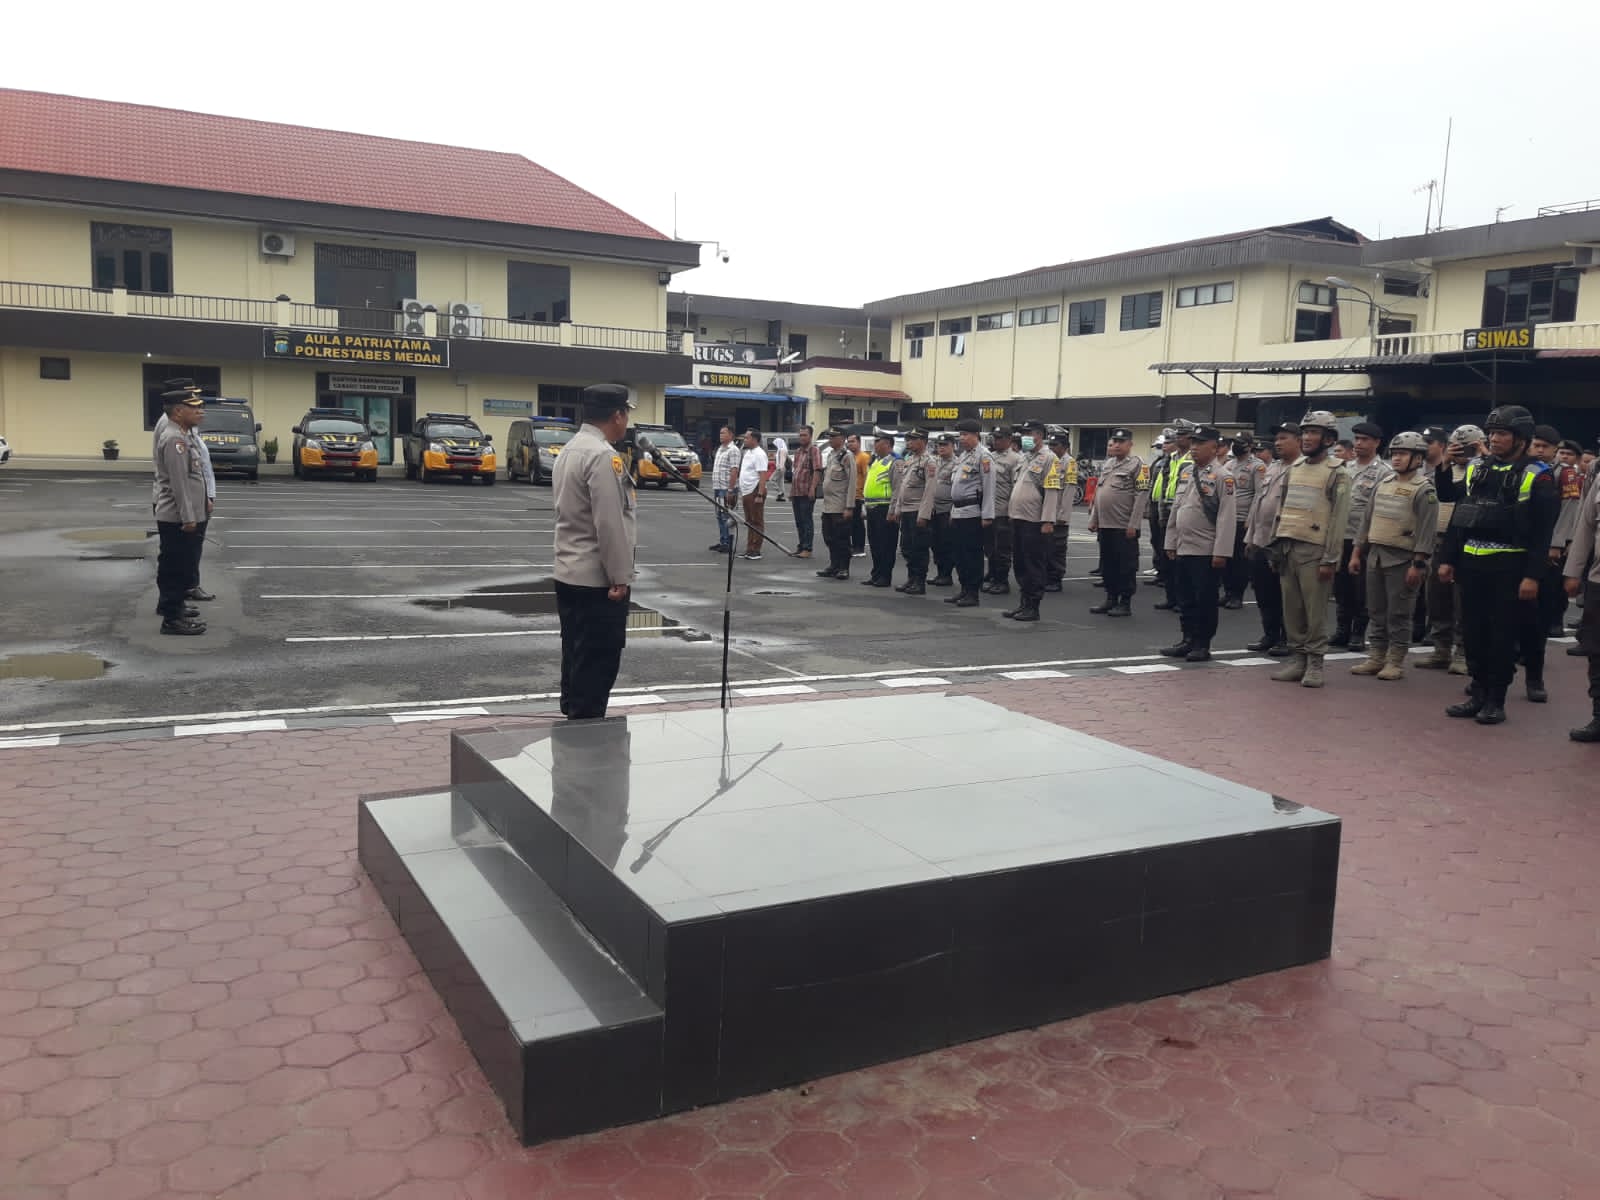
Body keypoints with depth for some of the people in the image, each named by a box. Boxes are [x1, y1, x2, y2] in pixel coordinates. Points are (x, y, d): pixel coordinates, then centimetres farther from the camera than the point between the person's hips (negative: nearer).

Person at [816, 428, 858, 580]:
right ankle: (834, 566, 22)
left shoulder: (847, 456, -11)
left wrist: (849, 507, -19)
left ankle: (844, 568, 5)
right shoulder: (831, 455, 16)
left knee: (842, 539, -2)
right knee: (829, 538, 13)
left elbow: (852, 483, -15)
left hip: (840, 508, -9)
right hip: (828, 506, 9)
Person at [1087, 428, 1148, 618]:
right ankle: (1111, 598, 22)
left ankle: (1125, 603, 6)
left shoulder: (1137, 464, -7)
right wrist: (1093, 519, 14)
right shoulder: (1107, 464, 15)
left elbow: (1141, 496, -13)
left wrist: (1133, 525, -17)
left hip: (1124, 527, -7)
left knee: (1126, 566, 0)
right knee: (1107, 564, 12)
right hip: (1105, 524, 7)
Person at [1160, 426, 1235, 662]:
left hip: (1206, 552, -7)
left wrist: (1221, 552, -18)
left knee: (1205, 600, 1)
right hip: (1183, 549, 7)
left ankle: (1202, 645, 10)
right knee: (1185, 599, 12)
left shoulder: (1222, 476, -9)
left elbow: (1226, 517, -14)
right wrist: (1171, 542, 14)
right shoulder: (1186, 473, 13)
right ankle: (1187, 640, 22)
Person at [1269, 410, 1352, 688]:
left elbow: (1339, 519, -9)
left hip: (1314, 550, -6)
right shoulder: (1292, 470, 14)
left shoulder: (1337, 474, -4)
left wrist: (1330, 559, -14)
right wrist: (1276, 545, 14)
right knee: (1292, 609, 8)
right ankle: (1298, 658, 16)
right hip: (1288, 547, 6)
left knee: (1315, 611, -2)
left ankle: (1315, 663, 5)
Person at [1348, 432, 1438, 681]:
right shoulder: (1383, 485, 13)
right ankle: (1376, 658, 18)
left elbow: (1427, 529, -13)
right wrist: (1357, 552, 12)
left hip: (1402, 560, -7)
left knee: (1398, 614, -1)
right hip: (1375, 556, 7)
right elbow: (1367, 520, 16)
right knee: (1377, 612, 11)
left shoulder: (1424, 489, -7)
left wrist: (1418, 564, -18)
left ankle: (1396, 662, 5)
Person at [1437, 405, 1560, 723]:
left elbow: (1542, 532, -10)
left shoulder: (1536, 476, -6)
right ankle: (1478, 693, 19)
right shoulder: (1475, 470, 10)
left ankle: (1496, 700, 8)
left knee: (1504, 635, 1)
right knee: (1474, 632, 9)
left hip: (1509, 567, -5)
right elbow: (1458, 518, 14)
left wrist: (1533, 575, -16)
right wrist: (1448, 559, 8)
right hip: (1471, 564, 5)